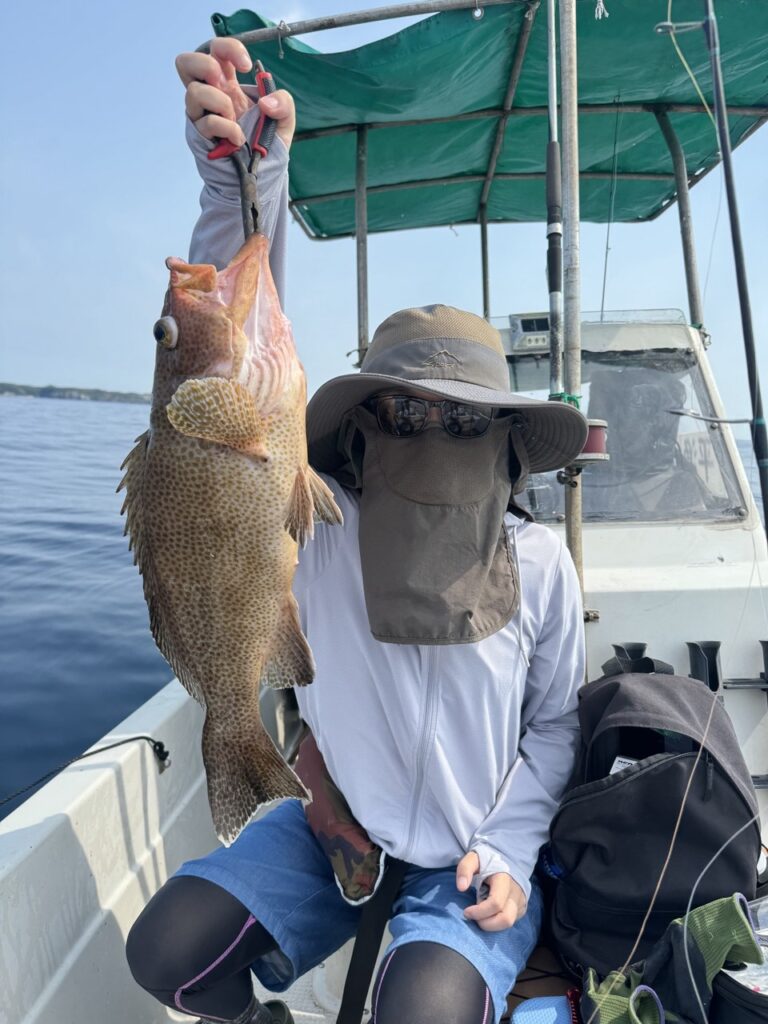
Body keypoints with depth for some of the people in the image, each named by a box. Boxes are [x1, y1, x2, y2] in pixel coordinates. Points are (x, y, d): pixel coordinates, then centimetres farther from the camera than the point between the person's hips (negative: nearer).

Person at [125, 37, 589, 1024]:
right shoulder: (319, 526, -15)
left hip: (474, 856, 0)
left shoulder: (539, 562, -12)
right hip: (333, 829, 1)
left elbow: (554, 722, 0)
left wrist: (507, 850, -10)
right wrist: (244, 178, -38)